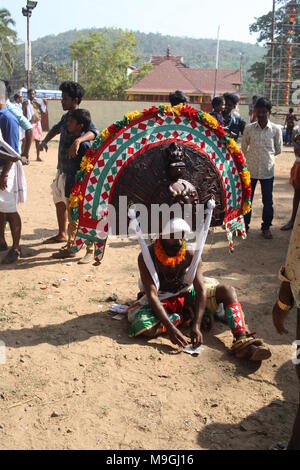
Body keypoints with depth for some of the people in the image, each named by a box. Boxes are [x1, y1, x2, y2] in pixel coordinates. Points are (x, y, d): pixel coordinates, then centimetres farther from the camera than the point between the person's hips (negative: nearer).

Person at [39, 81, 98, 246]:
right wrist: (45, 141, 9)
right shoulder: (66, 117, 10)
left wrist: (78, 140, -53)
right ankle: (62, 234, 36)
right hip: (63, 168, 10)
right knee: (59, 201, 20)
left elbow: (94, 132, -35)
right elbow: (56, 128, 27)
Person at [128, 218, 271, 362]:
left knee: (228, 291, -17)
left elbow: (201, 290, -20)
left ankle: (242, 341, -32)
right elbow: (152, 295, -28)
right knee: (144, 327, -36)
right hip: (161, 301, -3)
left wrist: (196, 326, -34)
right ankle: (184, 317, -12)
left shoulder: (190, 255, -12)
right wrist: (170, 328, -41)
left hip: (186, 294, 3)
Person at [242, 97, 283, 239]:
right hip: (250, 170, 1)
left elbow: (278, 150, 6)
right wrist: (252, 157, 7)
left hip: (267, 171, 0)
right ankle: (244, 225, 25)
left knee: (268, 201, 6)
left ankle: (266, 227, 23)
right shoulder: (249, 128, -4)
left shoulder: (276, 129, -5)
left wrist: (266, 156, 5)